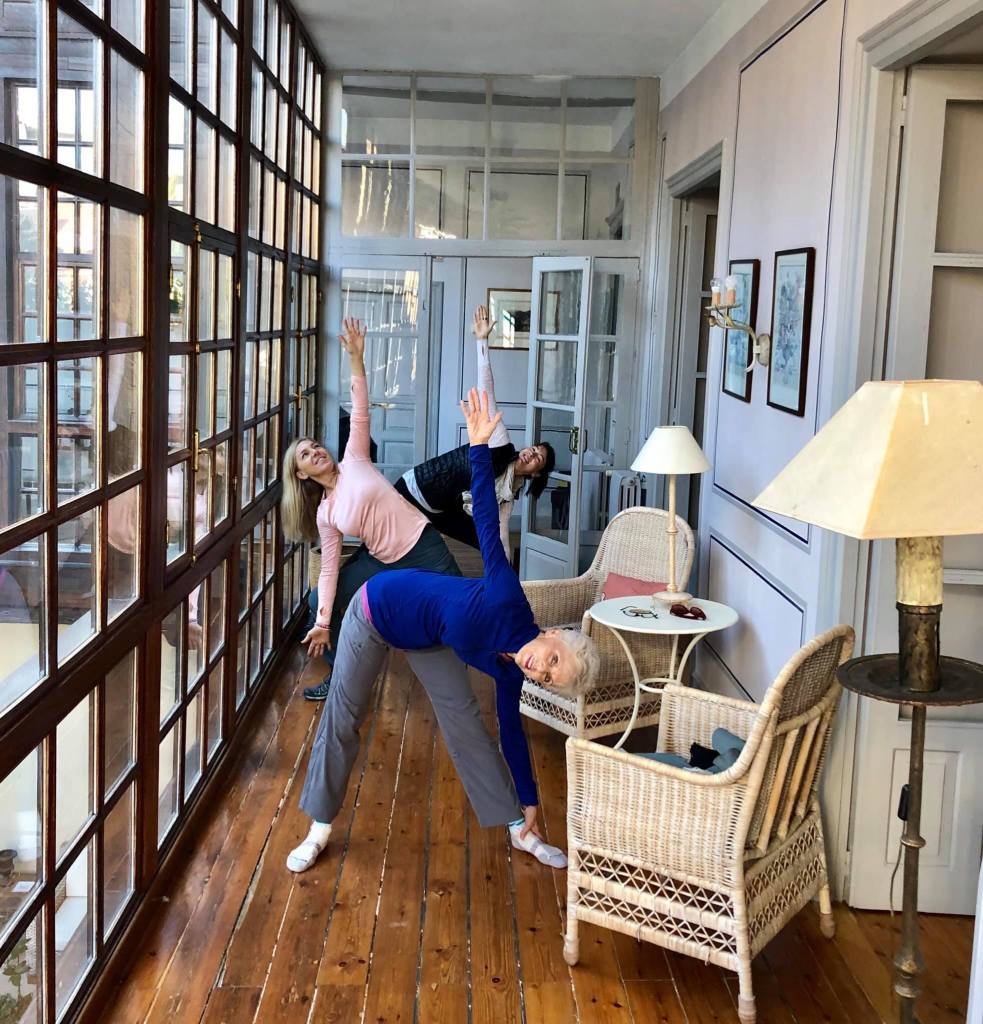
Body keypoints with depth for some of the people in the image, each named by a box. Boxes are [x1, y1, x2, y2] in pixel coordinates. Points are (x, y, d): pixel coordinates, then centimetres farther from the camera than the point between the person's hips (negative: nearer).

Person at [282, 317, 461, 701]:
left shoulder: (354, 460, -4)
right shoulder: (325, 514, 1)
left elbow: (359, 413, -11)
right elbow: (329, 569, -1)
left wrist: (356, 359, -20)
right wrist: (322, 622, -6)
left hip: (424, 550, -4)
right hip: (382, 561, 4)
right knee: (327, 602, 3)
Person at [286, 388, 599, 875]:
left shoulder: (507, 671, -15)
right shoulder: (509, 603, -35)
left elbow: (511, 730, 0)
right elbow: (487, 517, -33)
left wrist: (529, 804, 6)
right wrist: (479, 444, -38)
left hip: (425, 638, 5)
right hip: (379, 608, -5)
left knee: (466, 722, 1)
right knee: (342, 717, 2)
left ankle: (518, 829, 13)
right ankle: (320, 829, 17)